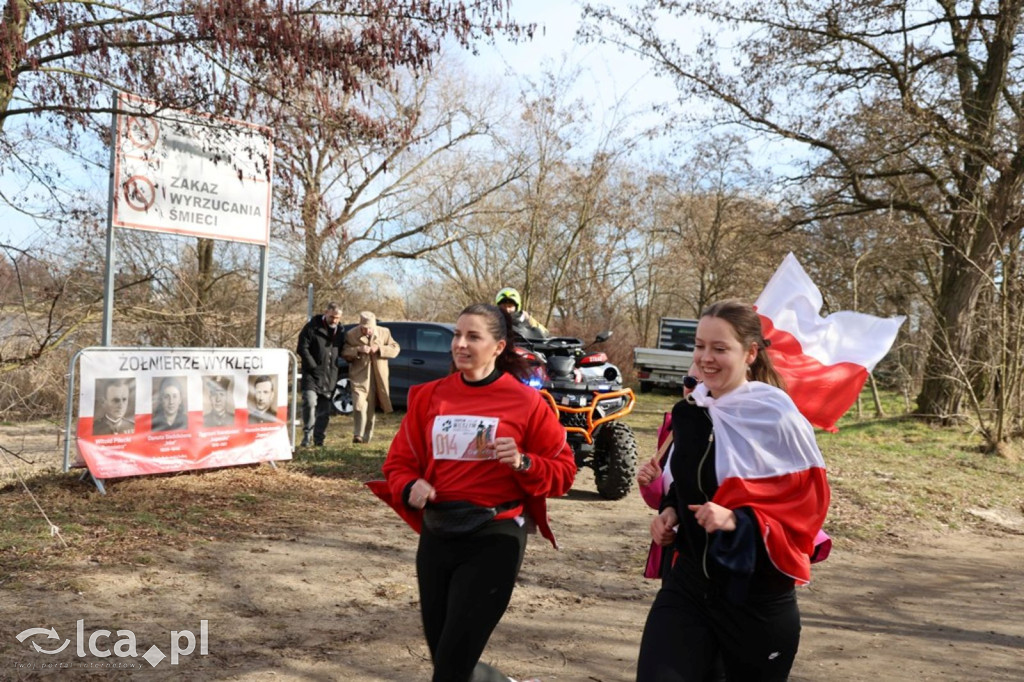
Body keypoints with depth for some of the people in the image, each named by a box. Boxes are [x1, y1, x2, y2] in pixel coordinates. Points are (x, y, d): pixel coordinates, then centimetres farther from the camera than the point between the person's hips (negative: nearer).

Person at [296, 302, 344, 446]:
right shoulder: (312, 327, -5)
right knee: (310, 402, -20)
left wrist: (335, 372, 9)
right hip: (312, 374, -5)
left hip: (330, 377, 5)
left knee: (324, 410, 6)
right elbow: (302, 348, -8)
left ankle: (319, 439, 14)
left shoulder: (339, 330, 12)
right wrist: (314, 367, -13)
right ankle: (307, 435, -11)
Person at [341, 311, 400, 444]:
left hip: (377, 377, 2)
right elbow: (344, 353, -3)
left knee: (371, 407, 10)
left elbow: (395, 349, 1)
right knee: (359, 405, -17)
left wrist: (379, 348, -15)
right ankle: (358, 434, -11)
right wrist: (358, 350, -20)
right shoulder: (351, 335, -2)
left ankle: (367, 436, 20)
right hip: (359, 376, -2)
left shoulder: (384, 332, 1)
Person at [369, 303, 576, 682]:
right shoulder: (429, 396, 5)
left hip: (495, 538, -5)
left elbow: (563, 471, -1)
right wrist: (410, 488, -10)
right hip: (436, 535, 5)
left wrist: (523, 464, -18)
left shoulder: (525, 401, -6)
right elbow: (399, 462, 11)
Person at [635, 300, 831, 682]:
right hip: (688, 582, 4)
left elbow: (808, 505, -12)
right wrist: (669, 510, -1)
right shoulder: (686, 412, 2)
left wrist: (738, 521, -25)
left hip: (756, 596, -4)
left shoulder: (777, 418, -16)